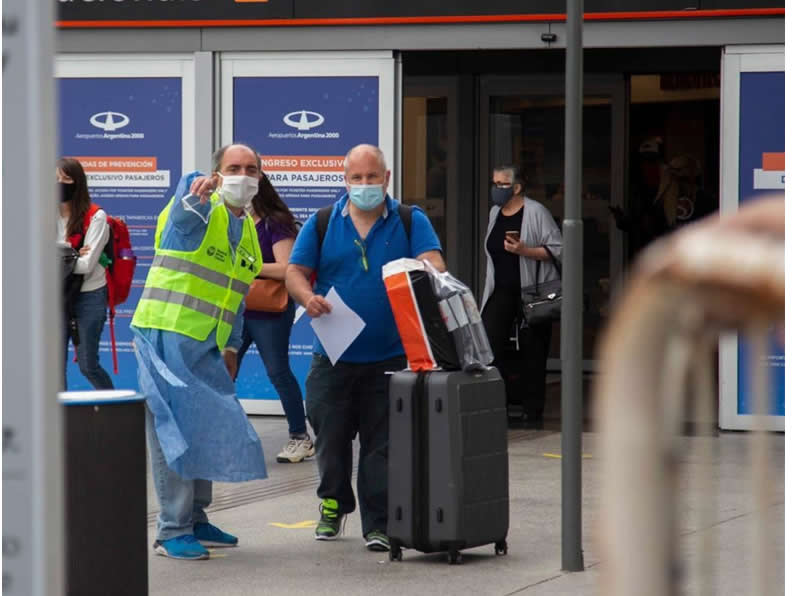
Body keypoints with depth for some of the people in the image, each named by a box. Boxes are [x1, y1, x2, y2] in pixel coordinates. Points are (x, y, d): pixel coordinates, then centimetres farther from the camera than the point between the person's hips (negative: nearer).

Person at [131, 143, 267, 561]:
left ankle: (195, 519, 21)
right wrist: (196, 195, -57)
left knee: (208, 430, 10)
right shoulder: (198, 206, -8)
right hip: (166, 335, -8)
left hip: (207, 346, 8)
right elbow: (183, 214, -34)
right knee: (175, 430, -9)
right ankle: (172, 530, -6)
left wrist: (231, 346, 19)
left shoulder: (248, 231, 17)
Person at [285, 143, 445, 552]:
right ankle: (333, 505, 30)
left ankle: (378, 522, 5)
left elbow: (432, 262, -8)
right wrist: (308, 297, -17)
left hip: (389, 356, -1)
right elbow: (294, 272, 5)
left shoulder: (411, 222, 5)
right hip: (333, 357, 1)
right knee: (332, 437, 8)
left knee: (382, 445, 0)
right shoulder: (321, 224, 7)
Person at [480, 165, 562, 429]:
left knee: (533, 353, 3)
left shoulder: (536, 212, -8)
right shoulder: (495, 213, 12)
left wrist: (524, 250, -23)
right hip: (501, 292, 5)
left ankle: (533, 413, 11)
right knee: (488, 347, -11)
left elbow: (557, 249, -12)